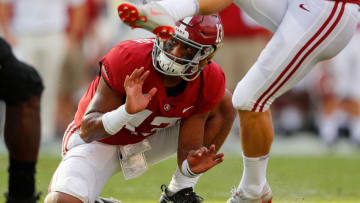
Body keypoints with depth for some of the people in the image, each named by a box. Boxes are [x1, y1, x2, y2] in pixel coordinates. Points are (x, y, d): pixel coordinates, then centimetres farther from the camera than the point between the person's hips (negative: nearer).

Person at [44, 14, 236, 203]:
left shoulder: (208, 83, -18)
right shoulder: (127, 59, -30)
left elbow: (188, 149, -14)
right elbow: (87, 132, -28)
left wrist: (191, 167, -39)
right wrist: (127, 111, -47)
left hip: (146, 141, 5)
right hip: (100, 142, -5)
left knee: (224, 104, -7)